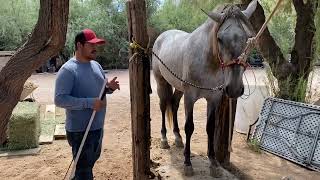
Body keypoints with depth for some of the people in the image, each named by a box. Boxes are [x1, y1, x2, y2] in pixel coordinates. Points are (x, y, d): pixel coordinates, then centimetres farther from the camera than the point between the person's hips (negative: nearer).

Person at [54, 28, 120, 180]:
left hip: (97, 126, 8)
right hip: (80, 130, -8)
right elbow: (59, 99, -25)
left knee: (91, 161, 28)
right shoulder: (68, 70, -20)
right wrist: (89, 103, -30)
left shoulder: (96, 65, 5)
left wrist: (109, 87, -7)